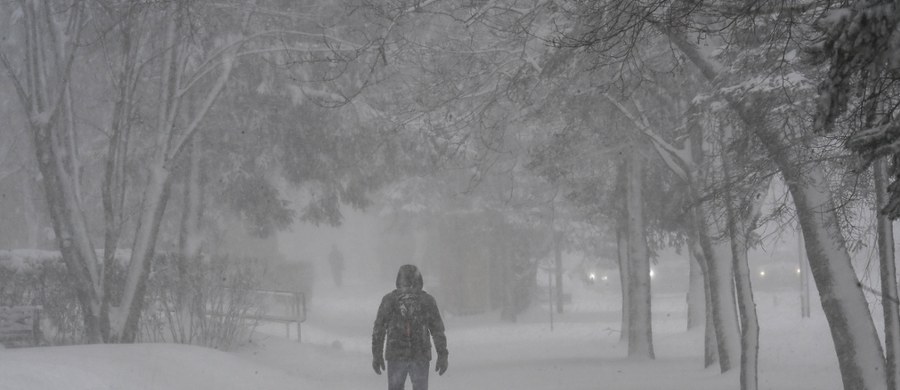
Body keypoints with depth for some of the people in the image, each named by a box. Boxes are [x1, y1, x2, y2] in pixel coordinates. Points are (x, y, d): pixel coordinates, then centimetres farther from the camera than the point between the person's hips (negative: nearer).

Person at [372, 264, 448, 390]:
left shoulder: (389, 299, 0)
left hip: (395, 355, 0)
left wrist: (376, 355, 6)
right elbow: (438, 330, 0)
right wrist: (442, 355, 5)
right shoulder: (428, 300, 1)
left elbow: (379, 329, 0)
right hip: (420, 356, 0)